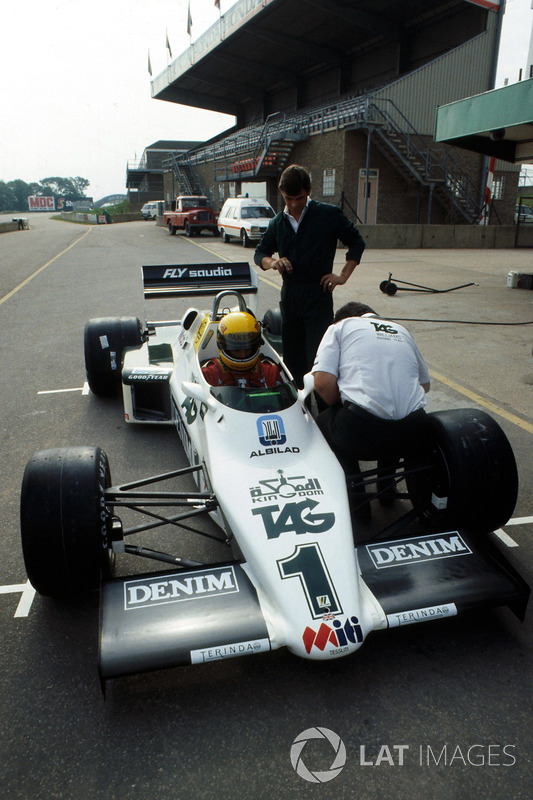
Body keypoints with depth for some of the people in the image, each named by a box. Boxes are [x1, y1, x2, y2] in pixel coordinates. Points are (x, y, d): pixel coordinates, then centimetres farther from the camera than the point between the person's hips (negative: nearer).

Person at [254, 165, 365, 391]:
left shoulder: (329, 215, 0)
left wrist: (343, 276, -2)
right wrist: (272, 262, -5)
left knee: (317, 359, -9)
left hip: (319, 297, -5)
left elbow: (357, 243, 6)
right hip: (289, 297, 5)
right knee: (292, 358, 10)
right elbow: (260, 252, 18)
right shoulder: (277, 223, 14)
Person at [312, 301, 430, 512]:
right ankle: (386, 489, 38)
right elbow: (425, 384, 33)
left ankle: (356, 498, 20)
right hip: (412, 435, 5)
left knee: (323, 423, 27)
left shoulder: (340, 326, 14)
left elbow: (323, 383, -2)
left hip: (362, 432, -5)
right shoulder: (401, 331, 27)